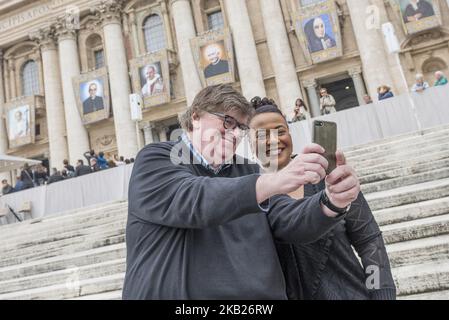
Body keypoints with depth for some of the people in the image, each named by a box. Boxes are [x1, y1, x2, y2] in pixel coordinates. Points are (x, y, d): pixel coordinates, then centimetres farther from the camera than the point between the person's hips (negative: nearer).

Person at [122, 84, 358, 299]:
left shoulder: (247, 172, 14)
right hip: (177, 293, -3)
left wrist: (331, 203, -17)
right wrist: (274, 181, -28)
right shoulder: (155, 159, -1)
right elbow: (189, 199, -19)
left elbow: (290, 221, 2)